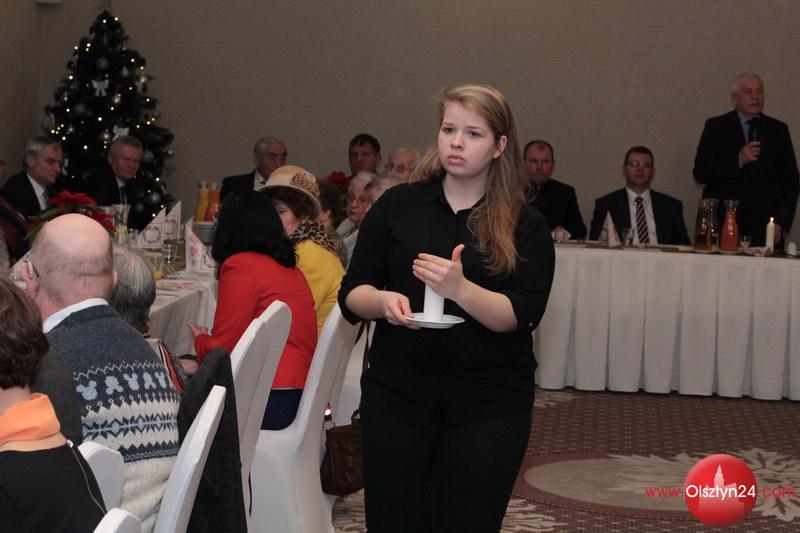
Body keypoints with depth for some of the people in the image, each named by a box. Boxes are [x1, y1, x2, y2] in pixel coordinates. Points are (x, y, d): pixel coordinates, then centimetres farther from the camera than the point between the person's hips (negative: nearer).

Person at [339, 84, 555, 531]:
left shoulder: (526, 225, 1)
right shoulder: (397, 206, 6)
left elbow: (521, 316, -10)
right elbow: (351, 294, 5)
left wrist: (460, 289, -27)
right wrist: (384, 301, -18)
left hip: (489, 404, -1)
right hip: (397, 393, 1)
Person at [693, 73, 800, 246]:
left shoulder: (778, 130, 11)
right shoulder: (716, 127, 6)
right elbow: (700, 173, -4)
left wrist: (782, 222, 0)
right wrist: (738, 160, -15)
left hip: (764, 226, 1)